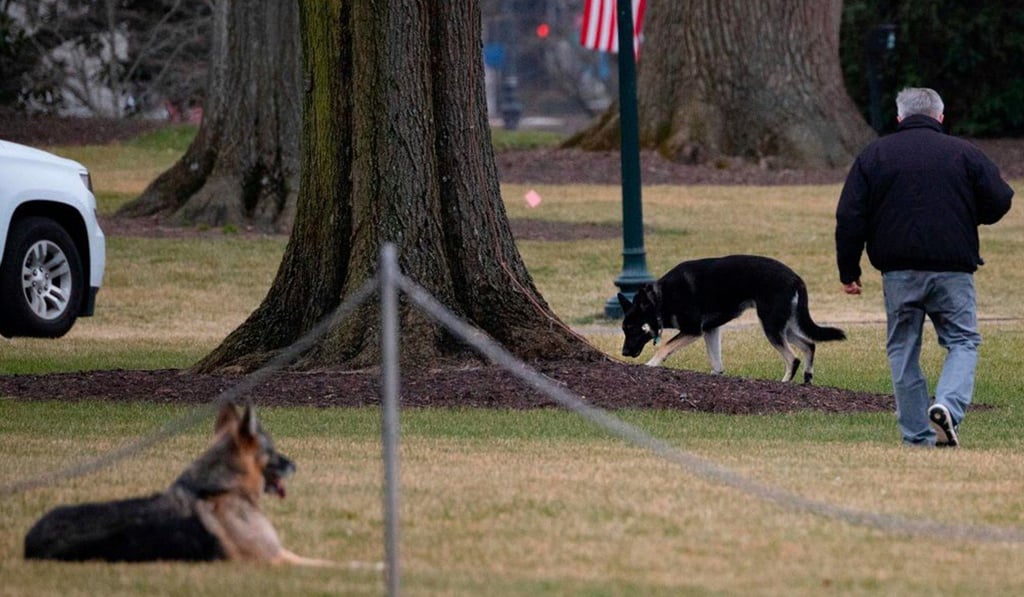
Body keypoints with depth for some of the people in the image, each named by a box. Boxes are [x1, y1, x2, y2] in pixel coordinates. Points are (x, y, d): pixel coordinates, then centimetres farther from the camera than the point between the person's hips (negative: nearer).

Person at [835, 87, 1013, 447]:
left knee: (903, 350, 11)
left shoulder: (873, 156, 6)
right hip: (953, 269, -1)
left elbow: (849, 219, 2)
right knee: (963, 342, 8)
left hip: (898, 272, 1)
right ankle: (949, 405, -19)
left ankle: (917, 437, 9)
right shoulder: (964, 154, 2)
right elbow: (998, 204, 4)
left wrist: (849, 271, 9)